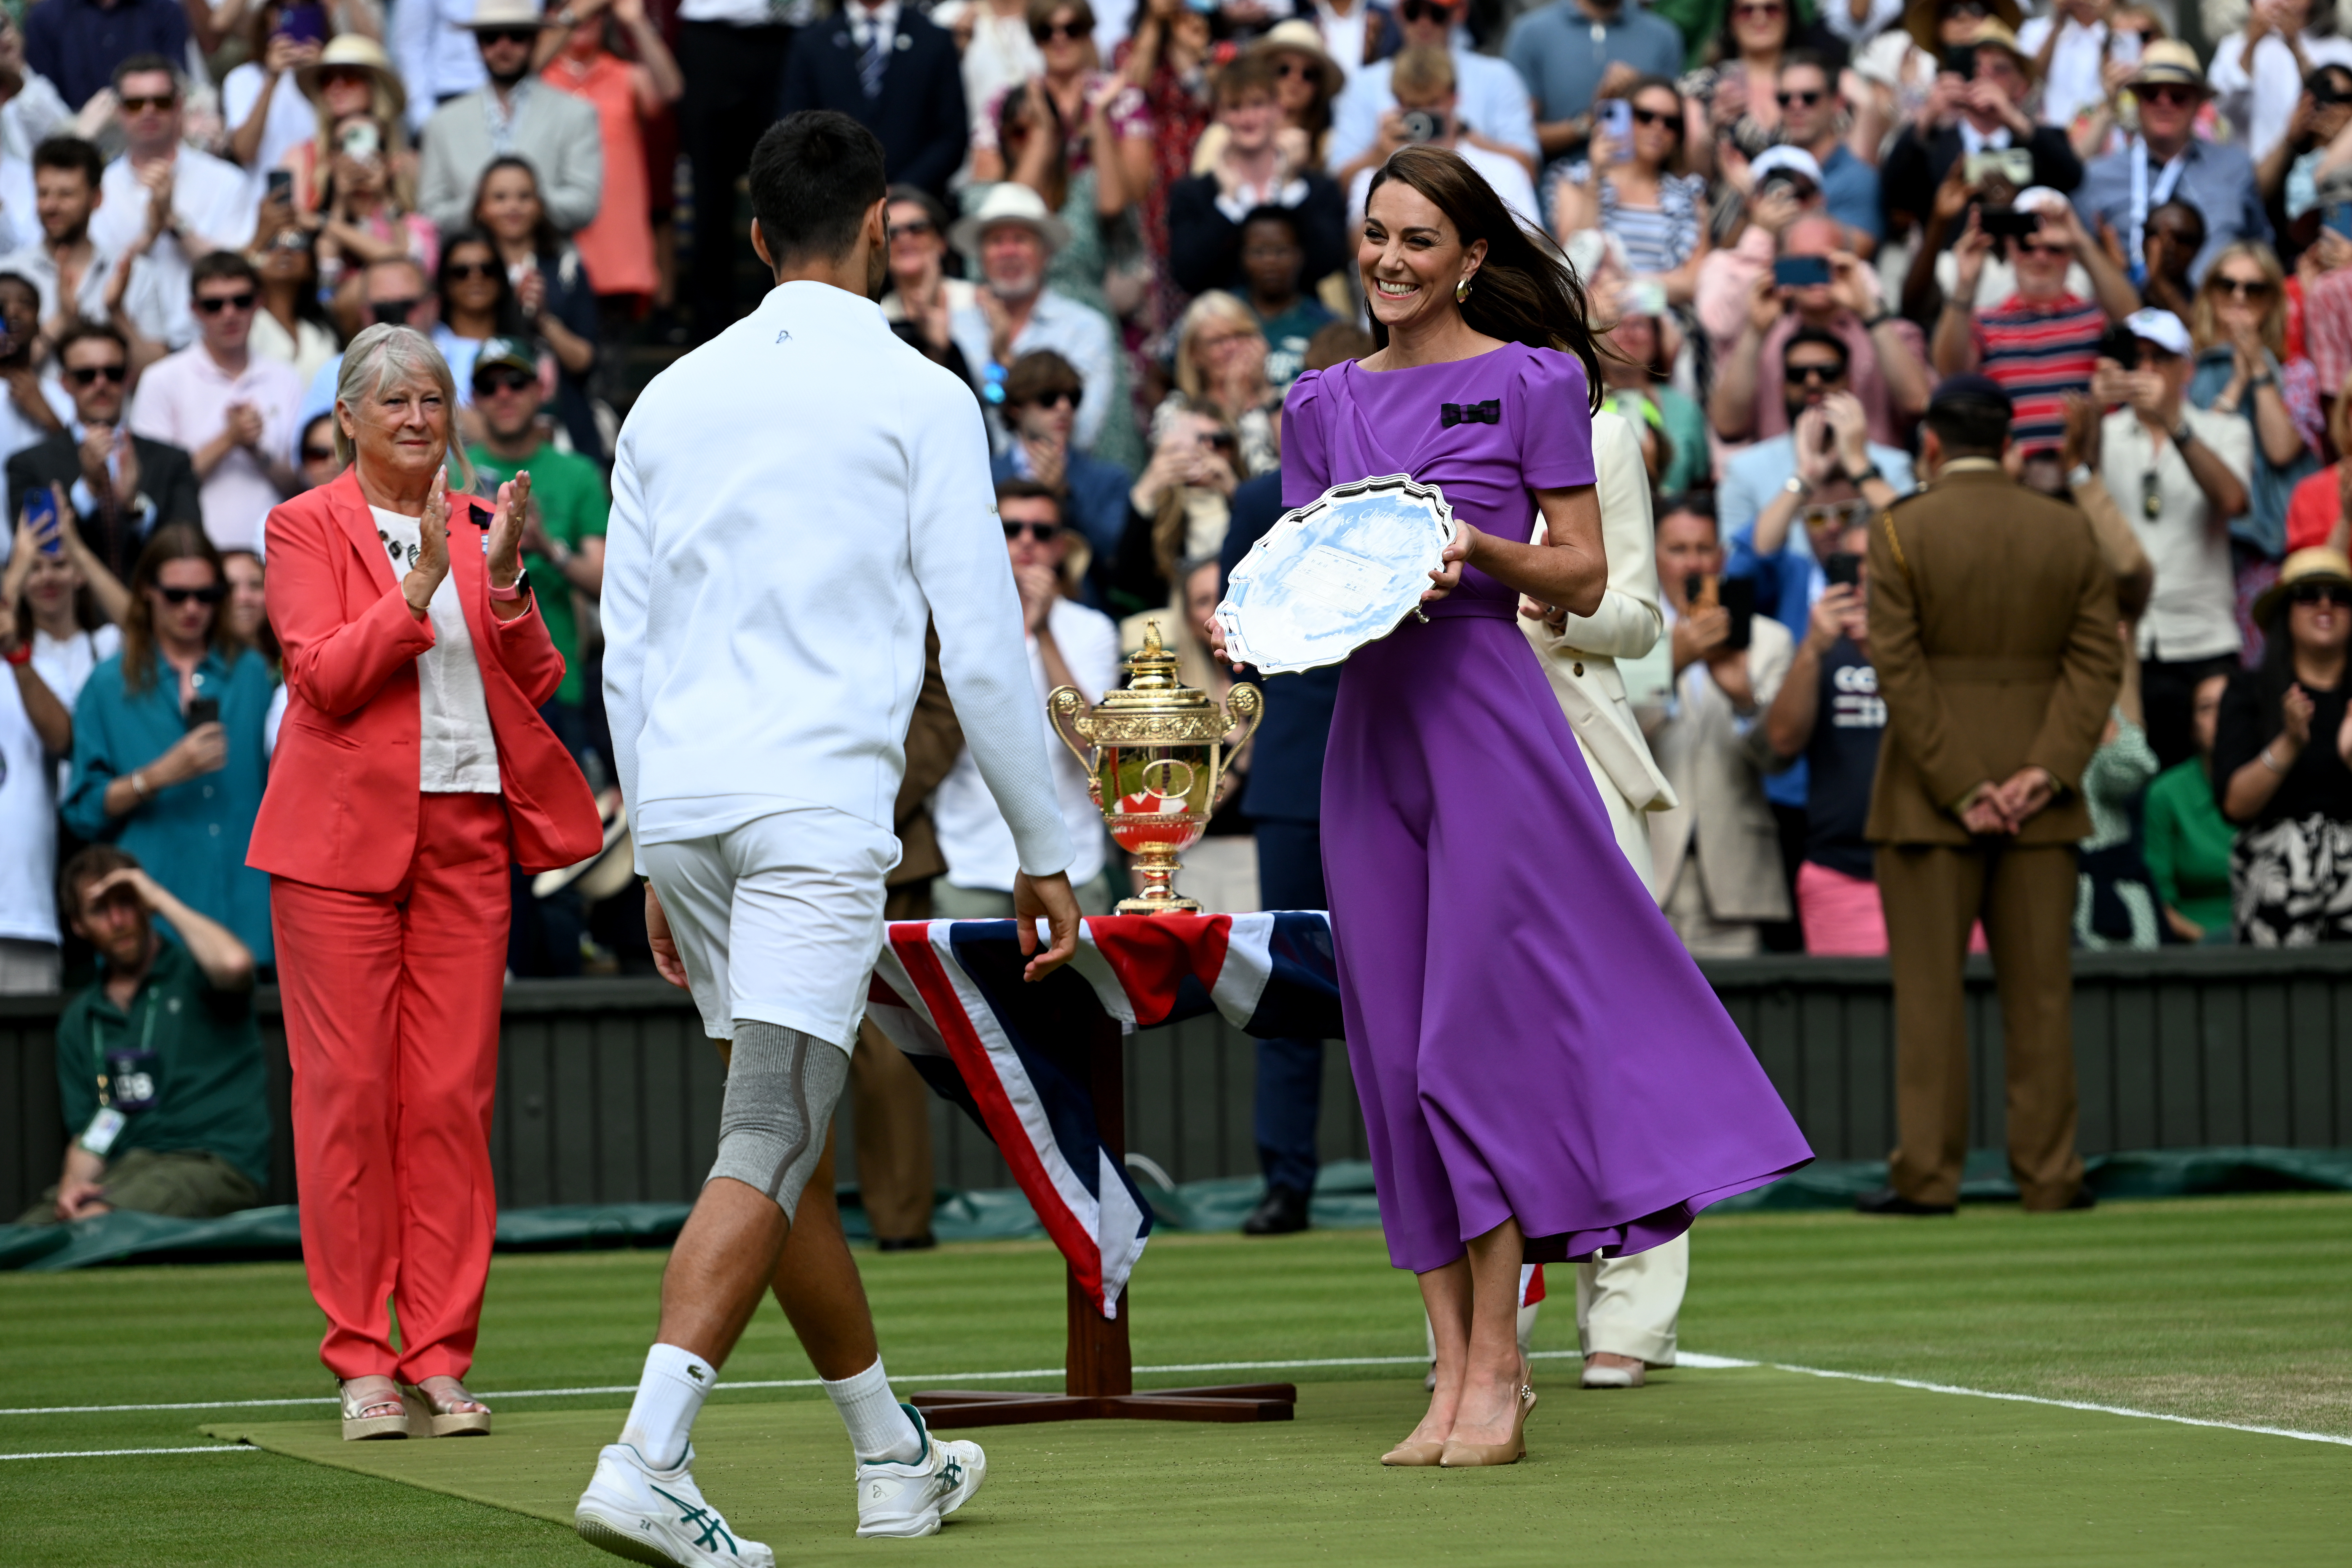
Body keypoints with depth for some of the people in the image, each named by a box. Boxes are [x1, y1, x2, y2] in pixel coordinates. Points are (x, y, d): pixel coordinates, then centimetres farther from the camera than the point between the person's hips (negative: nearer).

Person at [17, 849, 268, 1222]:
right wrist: (73, 1185, -9)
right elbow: (86, 1134, 15)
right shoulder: (79, 1021, 20)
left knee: (94, 1221, -35)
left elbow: (234, 965, -22)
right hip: (128, 1167, 5)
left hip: (213, 1163, -5)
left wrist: (161, 899, -7)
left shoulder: (191, 974, 5)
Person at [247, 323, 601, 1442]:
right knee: (348, 1093, -4)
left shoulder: (477, 527, 14)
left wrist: (505, 580, -7)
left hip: (465, 835, 3)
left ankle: (441, 1357, 4)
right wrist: (423, 582, -19)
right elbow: (326, 676, -10)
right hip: (345, 836, -3)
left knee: (453, 1096, 0)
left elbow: (537, 685, 8)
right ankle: (361, 1361, 2)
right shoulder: (307, 527, 2)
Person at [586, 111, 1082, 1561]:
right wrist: (1045, 852, 6)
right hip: (820, 801, -6)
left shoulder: (674, 399, 14)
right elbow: (983, 642, -2)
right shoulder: (917, 397, 0)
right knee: (768, 1145, -10)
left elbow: (625, 649, 16)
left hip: (683, 800, 6)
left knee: (786, 1132, 15)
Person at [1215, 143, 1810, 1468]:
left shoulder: (1534, 384, 0)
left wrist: (1479, 547, -17)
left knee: (1474, 1034, -9)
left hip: (1489, 717, -5)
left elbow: (1585, 578, 0)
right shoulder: (1325, 404, 14)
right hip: (1369, 725, 5)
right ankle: (1456, 1373, 5)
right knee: (1398, 1049, 2)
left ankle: (1500, 1371, -3)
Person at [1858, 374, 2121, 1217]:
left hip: (1928, 794, -3)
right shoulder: (2070, 532, 4)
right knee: (2040, 986, 6)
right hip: (2039, 800, 3)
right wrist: (2045, 772, -8)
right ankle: (2048, 1174, 7)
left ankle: (1927, 1174, 1)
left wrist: (1960, 789, -11)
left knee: (1930, 989, 1)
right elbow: (2097, 660, -2)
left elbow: (1899, 668, -12)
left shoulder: (1900, 532, -6)